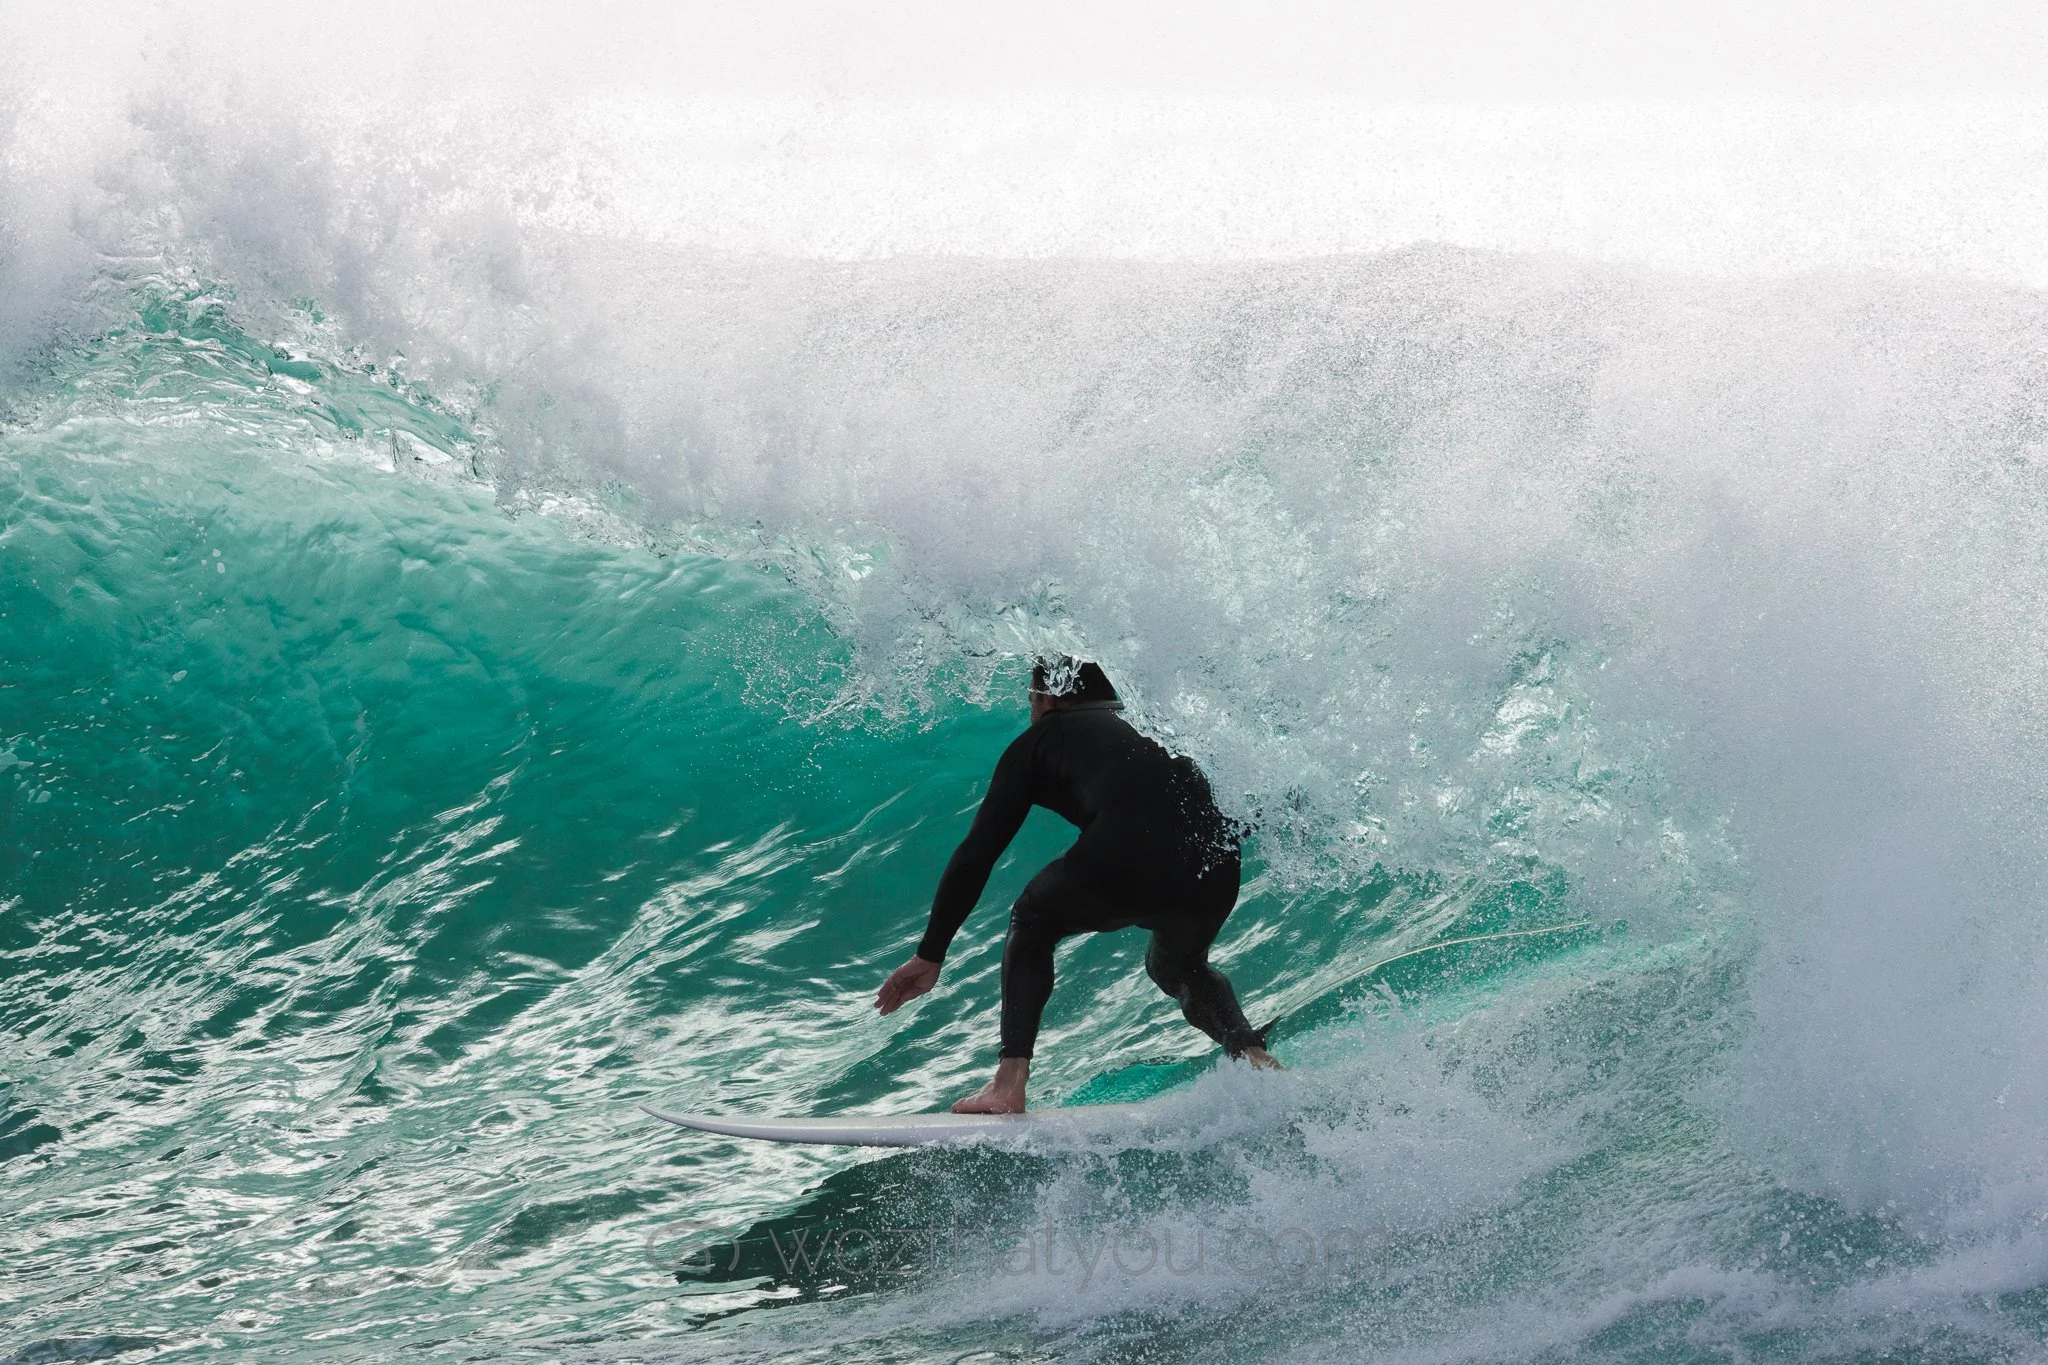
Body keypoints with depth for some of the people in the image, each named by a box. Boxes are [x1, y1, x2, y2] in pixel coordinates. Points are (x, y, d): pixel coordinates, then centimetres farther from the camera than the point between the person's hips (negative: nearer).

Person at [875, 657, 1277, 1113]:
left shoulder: (1040, 740, 23)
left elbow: (977, 854, 19)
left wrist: (929, 956, 21)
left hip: (1125, 863, -4)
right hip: (1215, 877, 4)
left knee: (1032, 922, 28)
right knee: (1176, 966, 36)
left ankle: (1010, 1084, 15)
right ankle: (1253, 1055, 11)